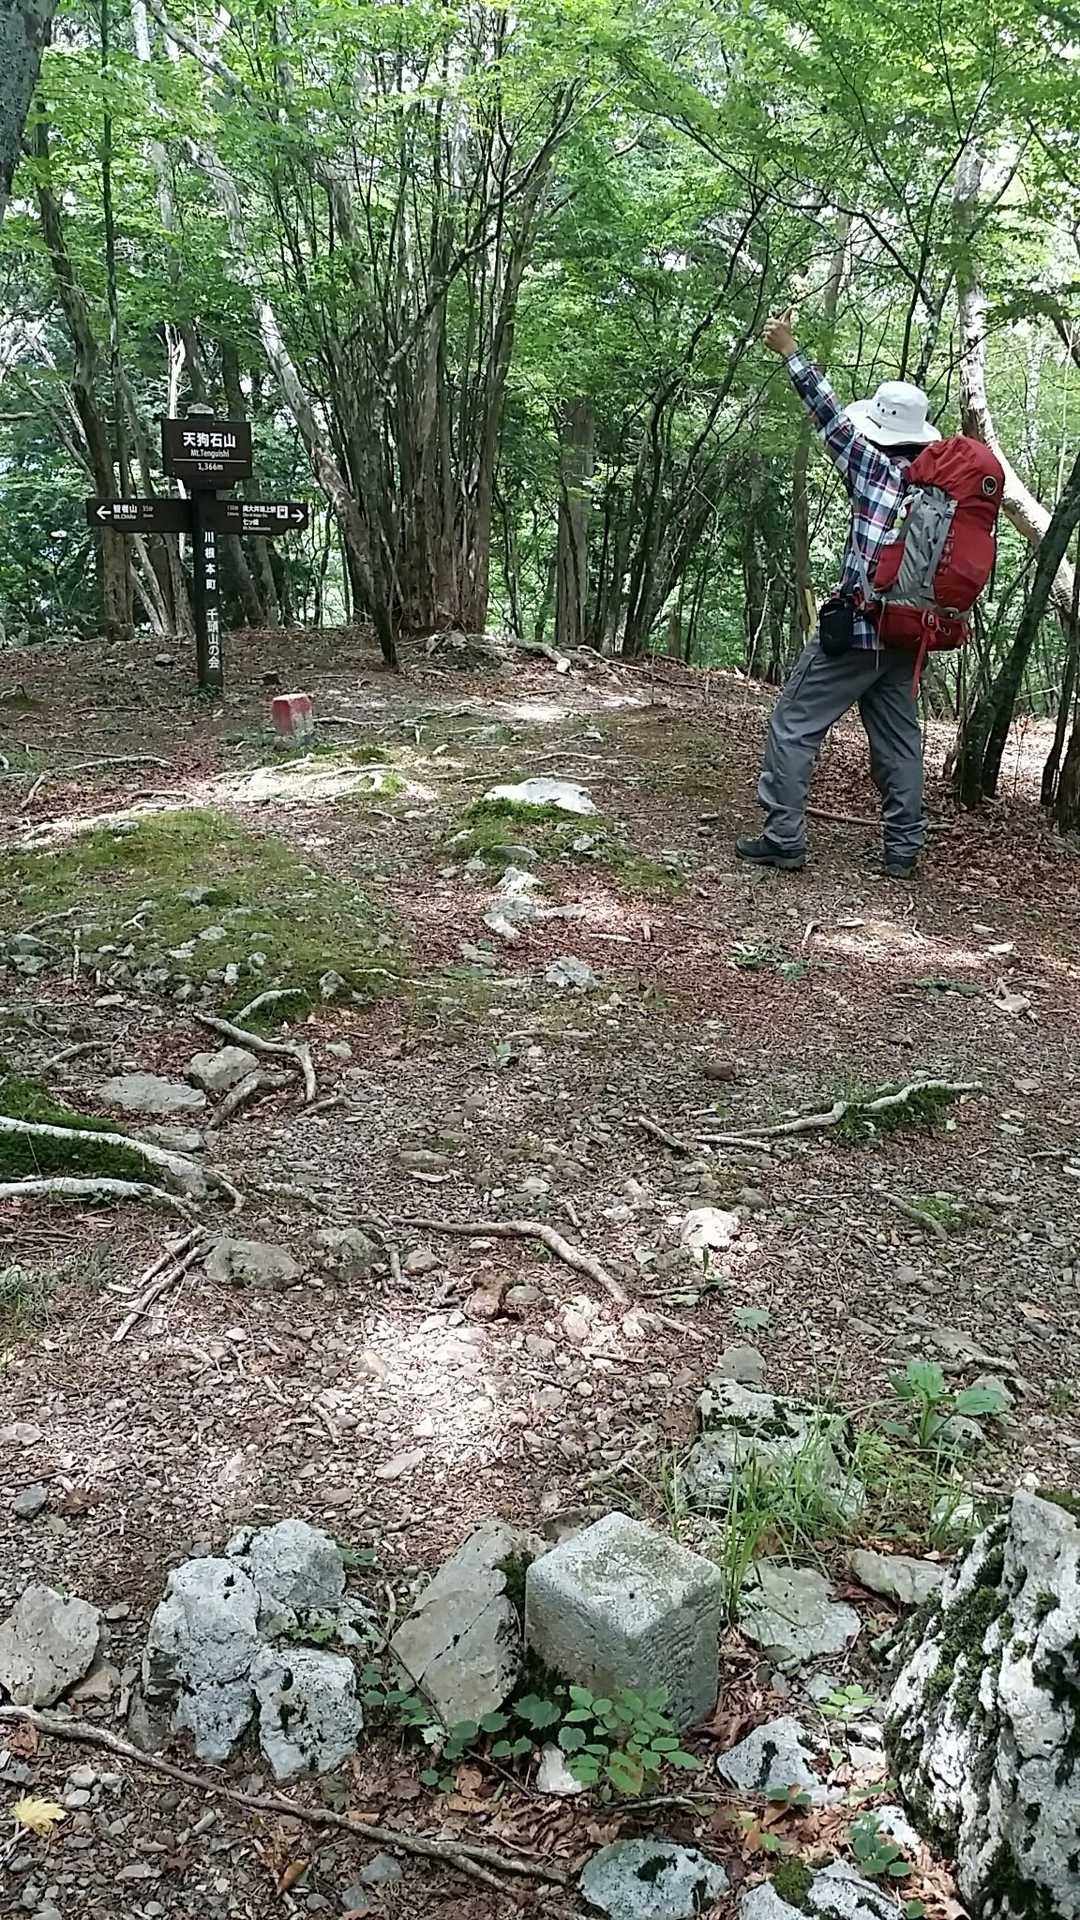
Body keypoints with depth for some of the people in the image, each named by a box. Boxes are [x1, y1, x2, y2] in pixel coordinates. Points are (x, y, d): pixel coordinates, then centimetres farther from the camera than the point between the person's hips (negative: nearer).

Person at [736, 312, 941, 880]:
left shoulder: (876, 468, -7)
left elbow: (830, 414, 0)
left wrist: (789, 351, 7)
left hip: (855, 631, -6)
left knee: (794, 725, 1)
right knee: (899, 738, 12)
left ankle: (783, 838, -2)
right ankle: (903, 849, 14)